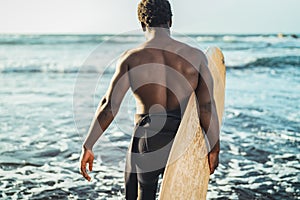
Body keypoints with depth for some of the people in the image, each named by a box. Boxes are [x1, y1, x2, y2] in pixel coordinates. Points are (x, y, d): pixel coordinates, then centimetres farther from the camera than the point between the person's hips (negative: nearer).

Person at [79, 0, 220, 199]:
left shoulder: (131, 58, -5)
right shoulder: (196, 56, -3)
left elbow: (109, 106, -9)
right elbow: (207, 108, -7)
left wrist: (88, 146, -3)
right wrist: (215, 149, 3)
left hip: (146, 140, -1)